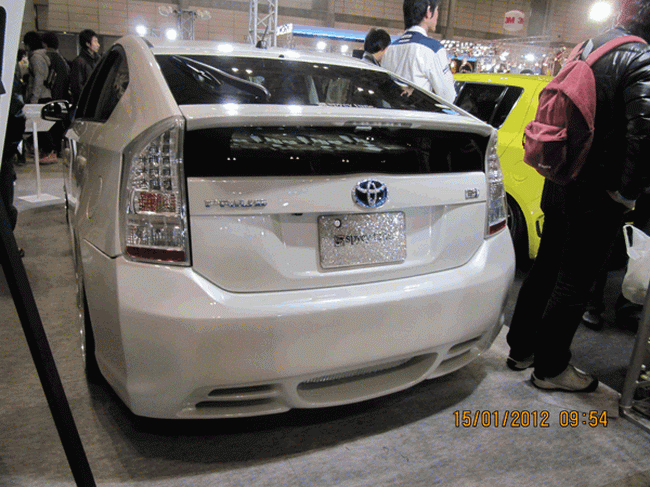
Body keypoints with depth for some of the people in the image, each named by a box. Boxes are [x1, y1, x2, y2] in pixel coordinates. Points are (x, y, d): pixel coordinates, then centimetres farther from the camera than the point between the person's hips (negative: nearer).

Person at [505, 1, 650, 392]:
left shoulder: (594, 46, 10)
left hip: (561, 181, 8)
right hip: (597, 195, -8)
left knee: (547, 269, 18)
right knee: (574, 284, 4)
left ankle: (522, 348, 31)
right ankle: (550, 368, 19)